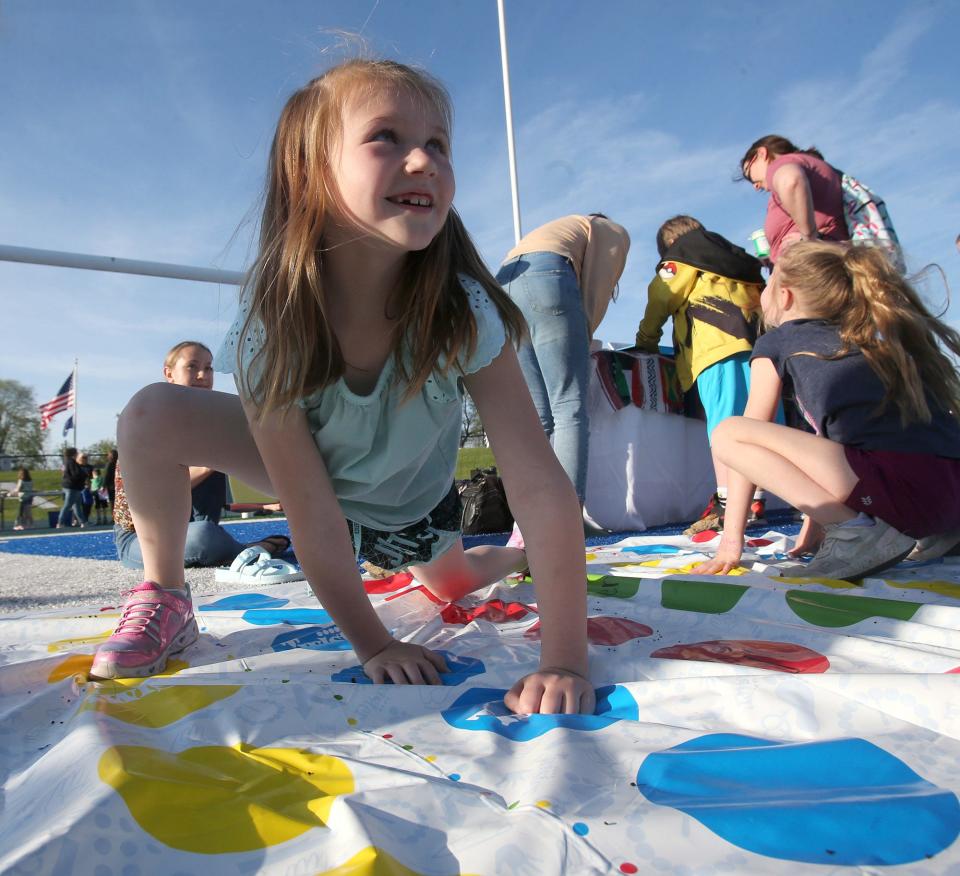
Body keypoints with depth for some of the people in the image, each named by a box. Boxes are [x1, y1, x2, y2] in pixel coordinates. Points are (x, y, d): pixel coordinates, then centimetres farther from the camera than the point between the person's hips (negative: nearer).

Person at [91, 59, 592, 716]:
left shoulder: (463, 313, -35)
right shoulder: (272, 327, -34)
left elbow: (542, 486, -35)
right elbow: (313, 518, -29)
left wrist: (566, 660, -36)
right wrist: (372, 643, -24)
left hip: (415, 500, 1)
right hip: (307, 467, 0)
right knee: (151, 417, -24)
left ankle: (515, 557, 59)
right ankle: (163, 602, 0)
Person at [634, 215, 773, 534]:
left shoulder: (679, 257, 17)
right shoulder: (737, 260, 36)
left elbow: (660, 298, 8)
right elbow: (763, 297, 29)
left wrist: (645, 342, 18)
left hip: (719, 345, -7)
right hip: (758, 342, 7)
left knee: (723, 423, -15)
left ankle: (727, 504, -21)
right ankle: (755, 502, 4)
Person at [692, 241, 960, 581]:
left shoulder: (775, 341, 10)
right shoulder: (863, 337, 28)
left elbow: (750, 436, 9)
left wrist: (731, 540, 13)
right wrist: (818, 518, 38)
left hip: (893, 484, -8)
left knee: (727, 433, -2)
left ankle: (857, 528, -9)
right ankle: (929, 528, 15)